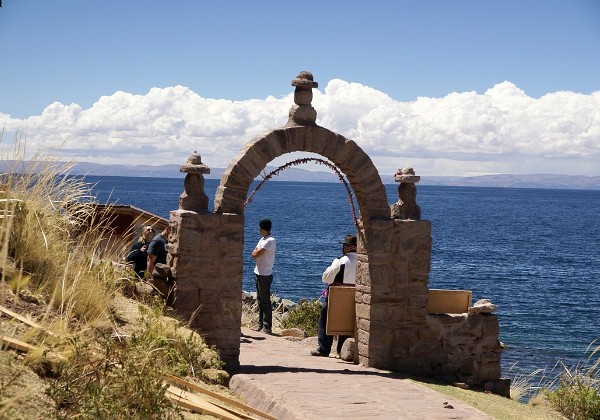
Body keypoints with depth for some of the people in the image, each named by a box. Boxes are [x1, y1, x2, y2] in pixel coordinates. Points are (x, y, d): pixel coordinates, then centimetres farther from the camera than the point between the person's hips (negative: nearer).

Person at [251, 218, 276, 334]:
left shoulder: (270, 241, -17)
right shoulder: (262, 239, 14)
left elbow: (255, 254, -19)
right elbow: (253, 254, 15)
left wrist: (256, 251, -1)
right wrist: (257, 251, -3)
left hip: (265, 275, -10)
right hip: (258, 273, 10)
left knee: (265, 301, -6)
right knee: (260, 300, 14)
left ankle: (267, 327, -4)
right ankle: (261, 324, 22)